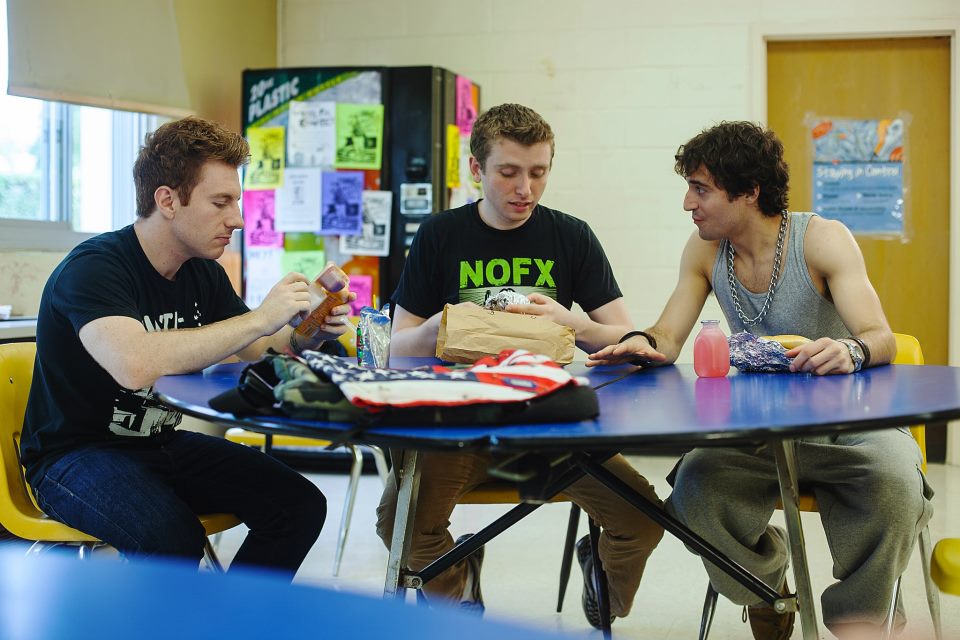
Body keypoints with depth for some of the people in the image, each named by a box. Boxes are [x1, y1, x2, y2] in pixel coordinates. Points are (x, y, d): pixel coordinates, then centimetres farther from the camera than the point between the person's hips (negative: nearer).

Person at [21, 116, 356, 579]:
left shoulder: (203, 274, 4)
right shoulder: (93, 268, -20)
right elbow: (135, 365, -39)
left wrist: (307, 335, -15)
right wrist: (259, 319, -32)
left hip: (163, 444, 7)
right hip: (76, 455, -7)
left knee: (300, 505, -10)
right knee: (173, 538, -35)